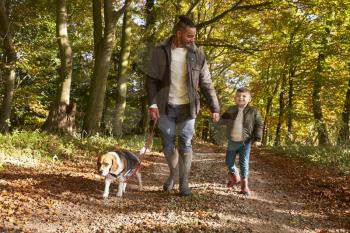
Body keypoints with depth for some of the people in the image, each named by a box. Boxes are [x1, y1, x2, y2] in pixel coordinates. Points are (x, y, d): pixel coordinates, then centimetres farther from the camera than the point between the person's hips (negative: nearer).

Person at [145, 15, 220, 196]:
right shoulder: (160, 51, -3)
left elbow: (206, 84, 2)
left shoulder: (197, 54, -1)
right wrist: (152, 103, -12)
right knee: (168, 145, 8)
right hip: (165, 107, 0)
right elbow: (151, 79, -2)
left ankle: (184, 182, 16)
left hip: (187, 107, 0)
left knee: (185, 145, 3)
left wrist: (215, 108, -2)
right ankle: (173, 173, 33)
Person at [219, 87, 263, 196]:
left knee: (244, 163, 1)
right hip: (232, 142, 3)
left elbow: (259, 125, -2)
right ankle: (235, 177, 37)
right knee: (229, 162, 10)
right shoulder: (230, 110, 2)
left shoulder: (253, 111, -5)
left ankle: (244, 185, 13)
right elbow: (223, 120, 11)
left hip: (245, 142, -3)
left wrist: (257, 139, -8)